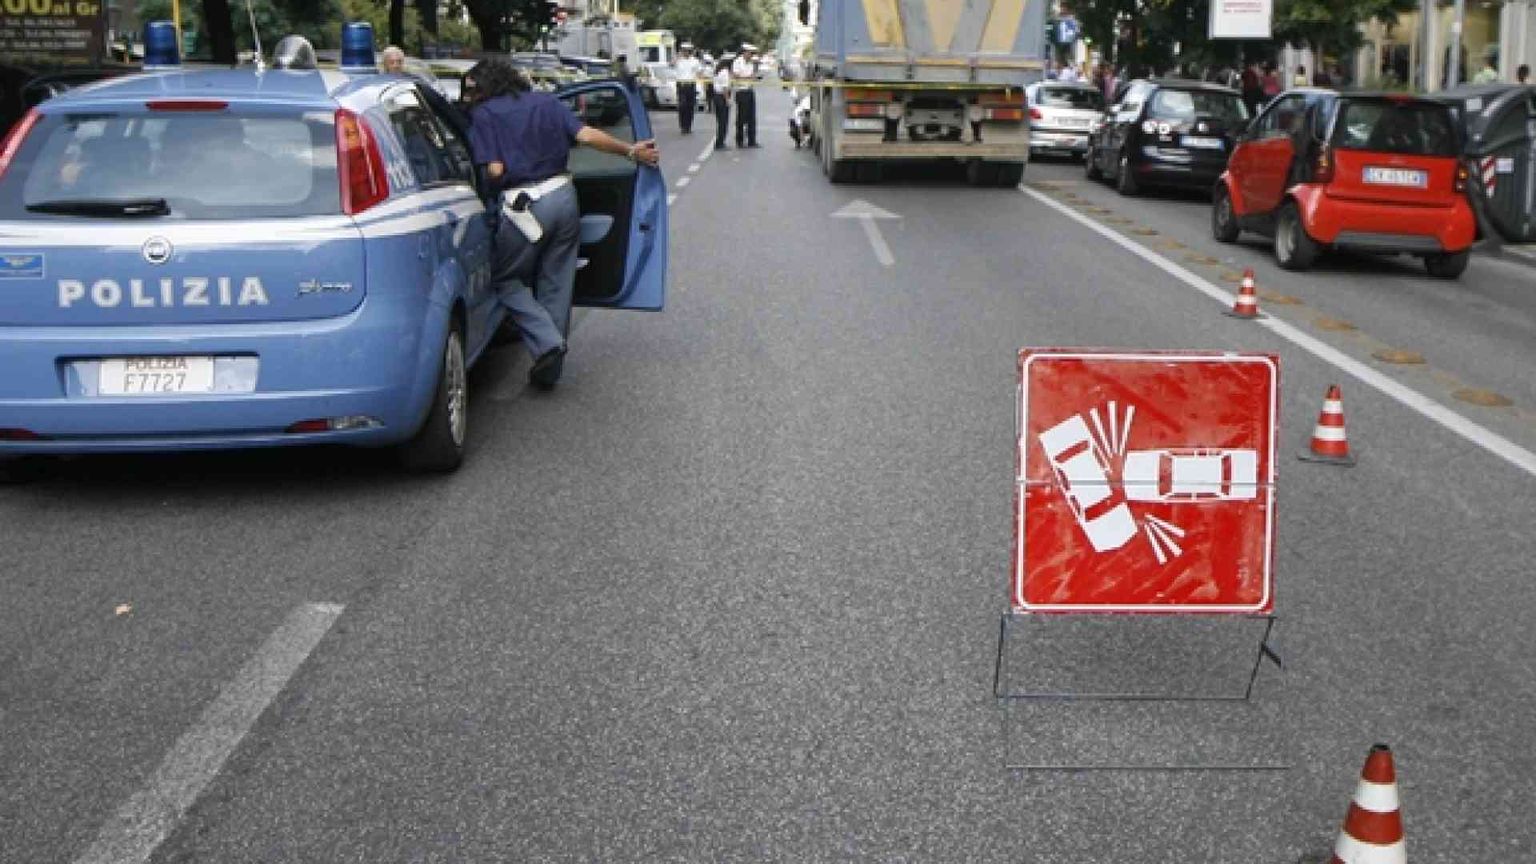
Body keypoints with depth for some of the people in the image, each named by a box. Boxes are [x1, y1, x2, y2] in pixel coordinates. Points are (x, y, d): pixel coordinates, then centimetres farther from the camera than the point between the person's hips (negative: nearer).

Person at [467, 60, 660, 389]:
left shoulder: (484, 114, 2)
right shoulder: (547, 102, 13)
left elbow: (495, 170, -9)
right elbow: (586, 135, 1)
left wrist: (492, 185, 13)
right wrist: (632, 151, 11)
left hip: (524, 205, -5)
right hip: (562, 195, 5)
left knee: (506, 279, 12)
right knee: (556, 283, 14)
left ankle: (548, 343, -7)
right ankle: (552, 363, 19)